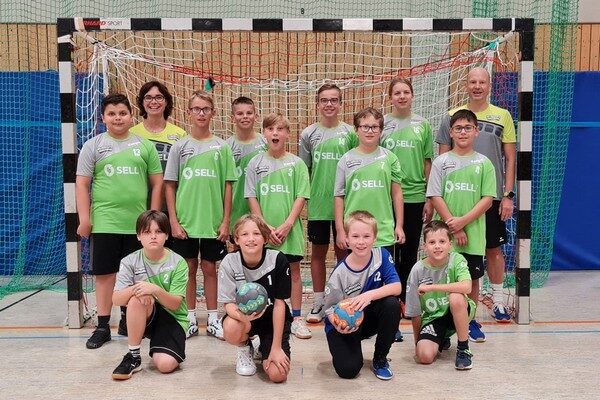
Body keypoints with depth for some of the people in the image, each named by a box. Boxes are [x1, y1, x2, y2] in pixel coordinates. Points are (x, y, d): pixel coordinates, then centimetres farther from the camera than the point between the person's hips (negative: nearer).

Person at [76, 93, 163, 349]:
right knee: (105, 273, 4)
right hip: (105, 222, -1)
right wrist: (84, 219, -5)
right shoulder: (93, 146, 4)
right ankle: (103, 326, 13)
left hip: (138, 223, 1)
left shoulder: (144, 145, 7)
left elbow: (157, 183, 8)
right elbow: (82, 185, 1)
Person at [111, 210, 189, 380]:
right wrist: (134, 289, -35)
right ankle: (133, 356, -17)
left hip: (173, 318, -1)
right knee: (137, 298, -33)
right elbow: (116, 299, -13)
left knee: (165, 364, -25)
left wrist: (156, 290, -34)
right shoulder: (130, 262, -5)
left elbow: (175, 304, -15)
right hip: (145, 317, 2)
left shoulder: (178, 263, -10)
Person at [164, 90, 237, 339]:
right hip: (185, 221, 0)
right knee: (189, 268, 8)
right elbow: (169, 186, 2)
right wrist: (174, 221, -4)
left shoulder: (221, 147, 2)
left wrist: (225, 221, -3)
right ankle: (190, 319, 20)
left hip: (213, 221, 0)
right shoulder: (180, 146, 2)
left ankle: (212, 319, 20)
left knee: (209, 268, 9)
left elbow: (227, 186, 2)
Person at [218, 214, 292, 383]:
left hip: (272, 318, 0)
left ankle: (264, 349, 18)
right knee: (231, 329, -36)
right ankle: (244, 350, 2)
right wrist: (241, 315, -41)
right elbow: (228, 304, -16)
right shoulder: (229, 262, -18)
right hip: (244, 315, 1)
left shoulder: (278, 260, -21)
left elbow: (279, 304, -15)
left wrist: (276, 347, -15)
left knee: (278, 374, -19)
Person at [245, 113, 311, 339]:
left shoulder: (297, 163, 1)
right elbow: (251, 197, 0)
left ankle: (297, 318, 14)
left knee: (294, 271, 6)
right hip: (262, 230, 1)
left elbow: (301, 197, -3)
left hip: (290, 228, 0)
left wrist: (287, 225, -13)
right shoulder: (255, 163, 3)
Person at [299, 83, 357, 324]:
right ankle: (319, 303, 21)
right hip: (317, 204, 1)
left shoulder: (350, 133, 1)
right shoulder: (309, 134, 4)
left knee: (343, 252, 8)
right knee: (318, 252, 9)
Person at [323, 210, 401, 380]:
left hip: (369, 318, 3)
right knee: (348, 369, -23)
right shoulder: (339, 273, -19)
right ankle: (341, 348, 16)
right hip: (343, 324, -3)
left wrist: (369, 295, -36)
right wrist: (338, 324, -36)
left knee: (392, 304, -28)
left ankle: (380, 358, -5)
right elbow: (330, 309, -13)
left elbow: (397, 287, -20)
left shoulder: (382, 256, -12)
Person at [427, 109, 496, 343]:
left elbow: (488, 199, -2)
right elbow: (435, 197, -3)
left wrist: (463, 221, -13)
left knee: (472, 279, 10)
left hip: (474, 234, 1)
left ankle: (470, 321, 25)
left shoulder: (484, 163, 3)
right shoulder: (441, 162, 2)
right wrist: (454, 228, -9)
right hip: (446, 234, -1)